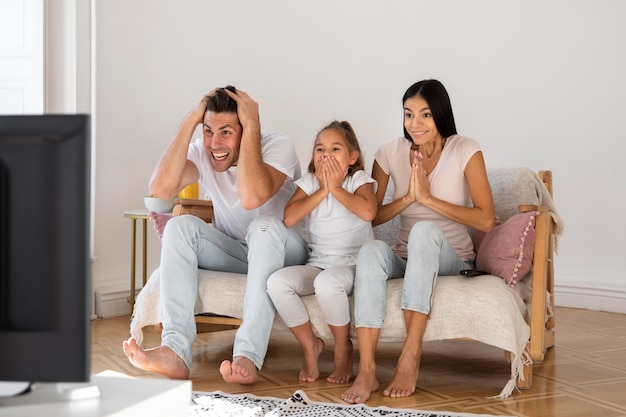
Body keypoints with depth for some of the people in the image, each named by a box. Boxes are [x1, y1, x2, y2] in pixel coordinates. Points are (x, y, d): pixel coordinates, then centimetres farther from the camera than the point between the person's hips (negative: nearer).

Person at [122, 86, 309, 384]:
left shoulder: (278, 146, -19)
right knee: (179, 226, -21)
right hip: (234, 252, 4)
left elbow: (252, 198, -39)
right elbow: (160, 188, -27)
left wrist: (252, 125, -33)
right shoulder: (202, 152, -7)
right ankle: (175, 351, -34)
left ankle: (248, 356, -44)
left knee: (266, 226, -36)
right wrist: (190, 121, -23)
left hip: (284, 251, -4)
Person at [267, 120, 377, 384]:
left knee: (327, 282, -38)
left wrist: (336, 187, -13)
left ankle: (343, 348, -10)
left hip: (353, 265, -4)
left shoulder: (359, 179, -2)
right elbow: (289, 218, -9)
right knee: (277, 282, -24)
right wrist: (322, 190, -10)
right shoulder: (309, 182, 7)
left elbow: (368, 212, -25)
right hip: (316, 265, 4)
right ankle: (310, 345, -2)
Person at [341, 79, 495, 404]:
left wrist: (427, 198, -17)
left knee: (425, 230, -36)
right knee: (371, 250, -32)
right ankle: (366, 370, -39)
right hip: (405, 259, 2)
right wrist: (407, 198, -14)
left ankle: (410, 354, -38)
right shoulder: (391, 152, 1)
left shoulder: (465, 151, -7)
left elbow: (485, 220, -14)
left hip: (451, 259, -2)